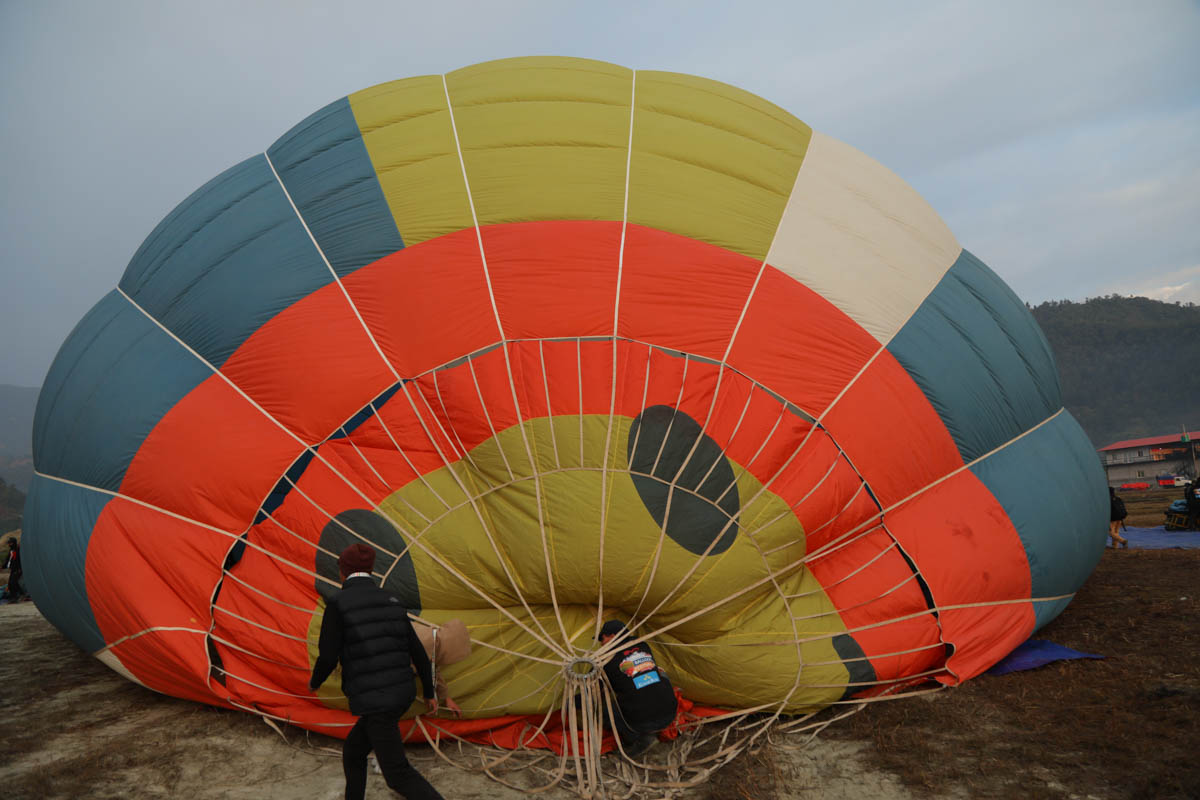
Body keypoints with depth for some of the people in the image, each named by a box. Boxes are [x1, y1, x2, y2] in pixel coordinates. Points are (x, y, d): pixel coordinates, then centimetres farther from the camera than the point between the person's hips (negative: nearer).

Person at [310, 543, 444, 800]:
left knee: (398, 774, 3)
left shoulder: (338, 603, -9)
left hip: (374, 699, -7)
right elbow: (417, 651, 10)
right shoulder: (390, 600, 9)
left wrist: (315, 682, 15)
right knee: (352, 753, 25)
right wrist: (430, 693, 21)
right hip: (401, 693, 7)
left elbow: (328, 658, -9)